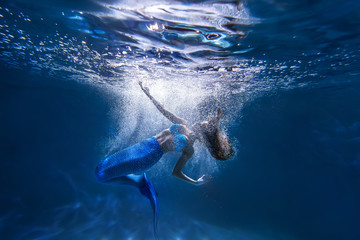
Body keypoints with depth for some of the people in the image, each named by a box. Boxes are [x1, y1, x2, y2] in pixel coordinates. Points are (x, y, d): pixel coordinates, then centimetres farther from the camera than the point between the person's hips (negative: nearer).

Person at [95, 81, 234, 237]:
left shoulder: (189, 149, -3)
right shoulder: (184, 125, 8)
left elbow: (176, 172, 2)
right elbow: (164, 111, 12)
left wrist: (195, 182, -7)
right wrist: (148, 93, 12)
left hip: (148, 157, -6)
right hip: (143, 145, 6)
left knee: (102, 175, -8)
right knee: (101, 168, 13)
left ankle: (141, 182, 5)